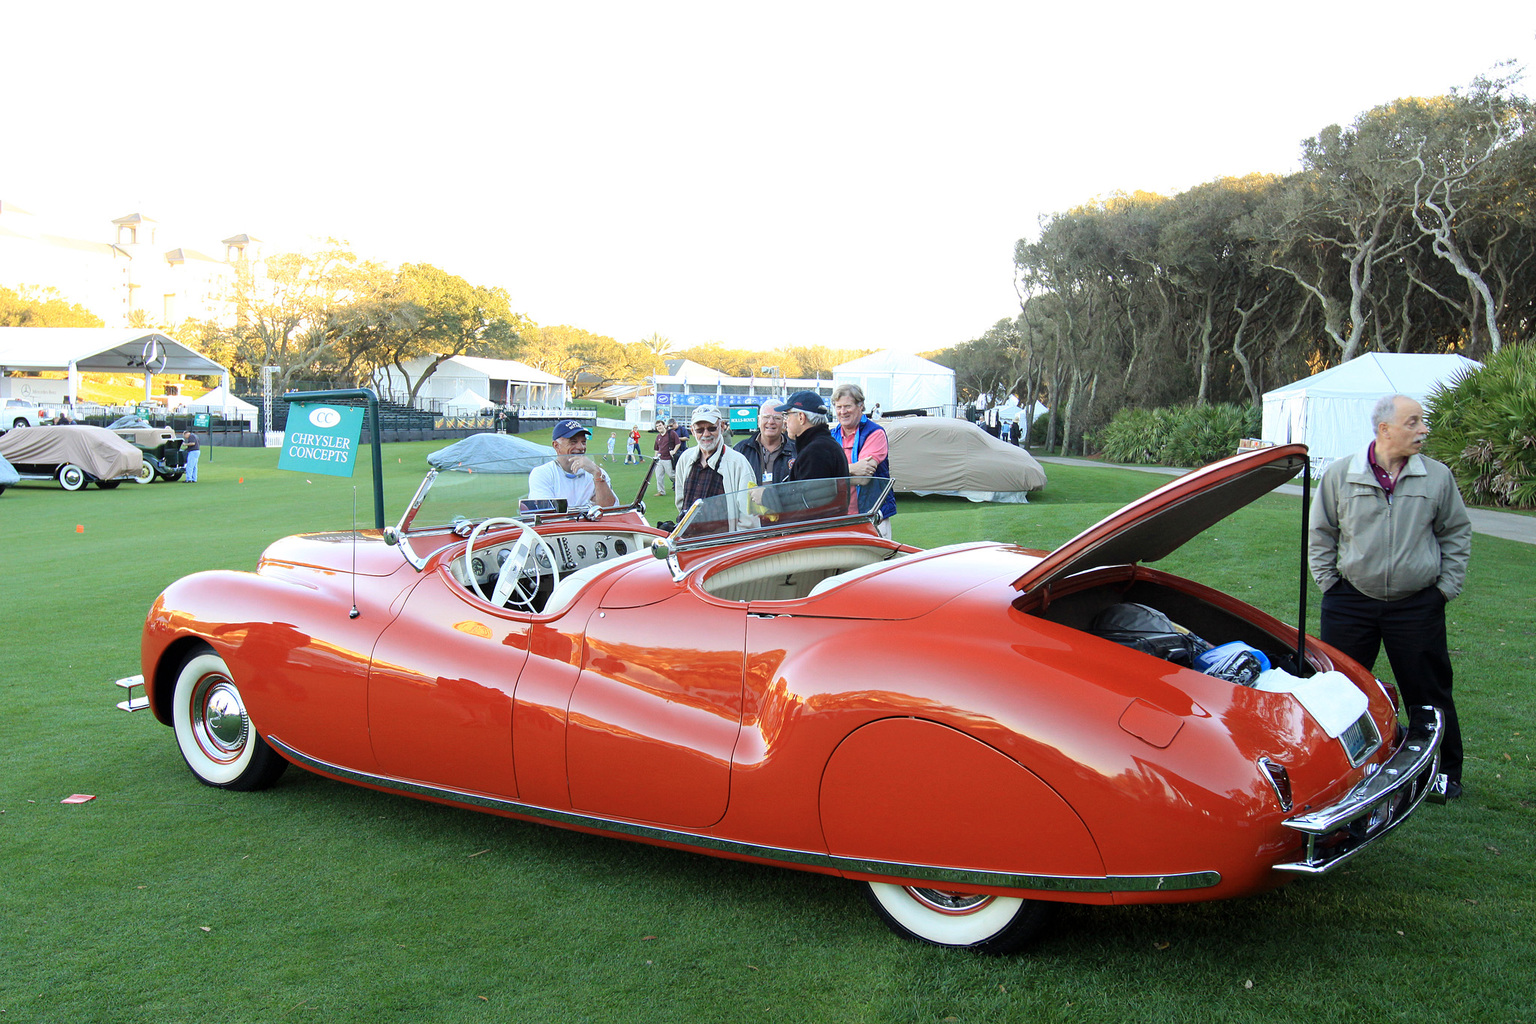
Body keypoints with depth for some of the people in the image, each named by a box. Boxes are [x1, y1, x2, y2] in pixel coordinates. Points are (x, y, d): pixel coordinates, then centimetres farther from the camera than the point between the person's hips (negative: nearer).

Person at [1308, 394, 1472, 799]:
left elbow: (1457, 533, 9)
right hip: (1350, 603, 0)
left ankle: (1444, 773, 25)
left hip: (1418, 606, 0)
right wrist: (1328, 583, 2)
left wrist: (1446, 587, 4)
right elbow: (1320, 534, 6)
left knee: (1429, 693, 9)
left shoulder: (1437, 477, -1)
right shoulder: (1339, 475, -3)